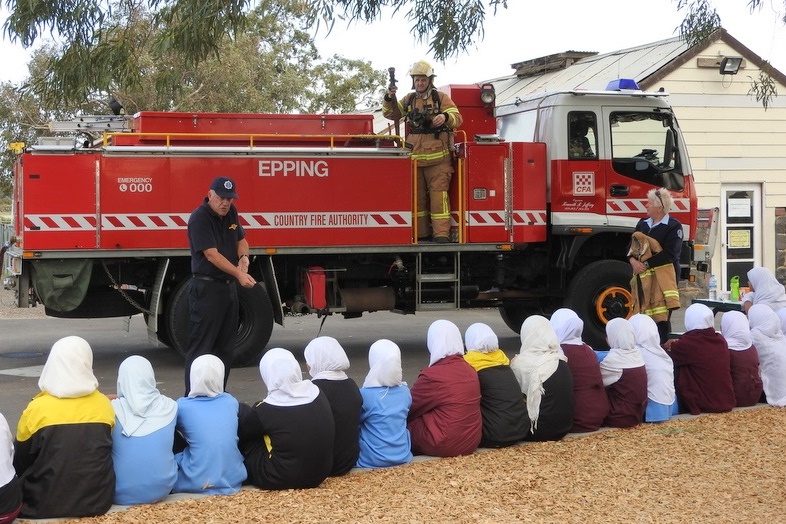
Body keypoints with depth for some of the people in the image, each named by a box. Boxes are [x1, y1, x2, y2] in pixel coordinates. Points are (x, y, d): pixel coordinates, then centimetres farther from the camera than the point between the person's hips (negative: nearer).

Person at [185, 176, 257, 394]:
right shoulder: (199, 218, -16)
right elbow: (211, 254, -22)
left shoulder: (230, 213, 8)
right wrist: (239, 274, -29)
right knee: (201, 346, -7)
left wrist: (244, 257, -3)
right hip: (206, 288, -8)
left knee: (225, 346, 12)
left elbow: (241, 240, 20)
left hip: (228, 286, 8)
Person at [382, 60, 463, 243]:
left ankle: (441, 233, -9)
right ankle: (419, 233, 14)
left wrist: (445, 117, -31)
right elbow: (390, 113, 13)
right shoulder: (408, 100, 13)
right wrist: (389, 98, -6)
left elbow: (457, 118, -8)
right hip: (414, 158, 4)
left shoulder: (441, 98, 2)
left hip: (438, 157, -4)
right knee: (417, 196, 8)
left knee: (439, 194, -7)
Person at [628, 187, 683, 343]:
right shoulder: (643, 223, 15)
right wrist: (633, 261, -8)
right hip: (642, 276, 6)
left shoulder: (673, 226, -6)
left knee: (661, 317, -4)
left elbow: (670, 254, -15)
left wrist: (646, 265, -18)